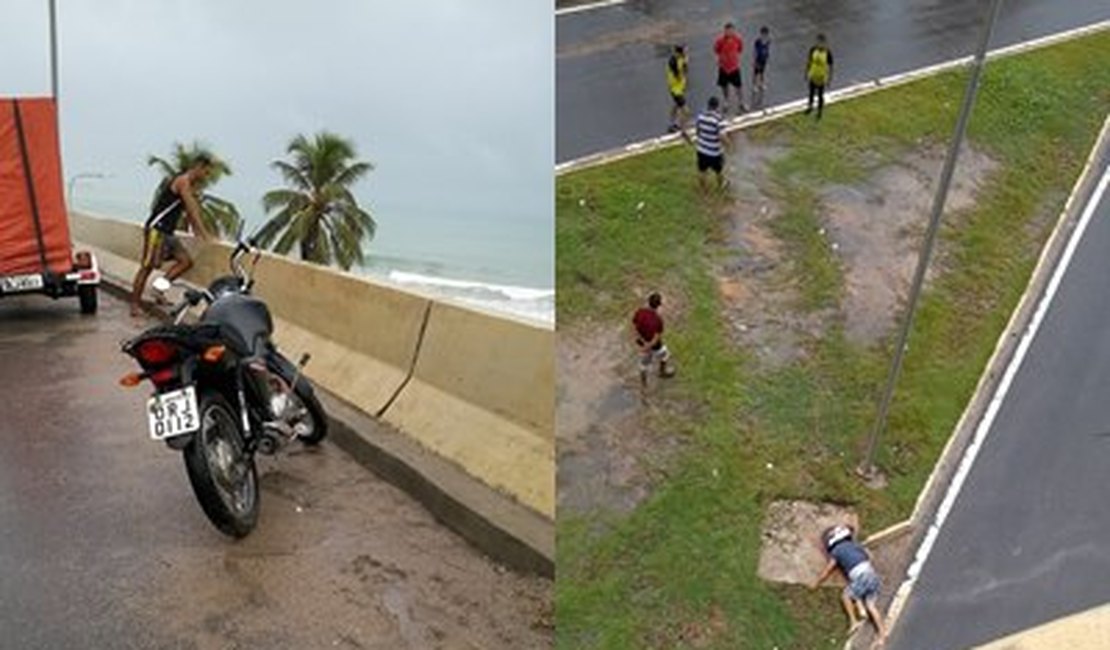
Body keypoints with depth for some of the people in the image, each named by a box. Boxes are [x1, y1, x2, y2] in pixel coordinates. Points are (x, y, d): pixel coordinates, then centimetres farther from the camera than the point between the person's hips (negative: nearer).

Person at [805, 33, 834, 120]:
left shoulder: (828, 52, -24)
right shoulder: (813, 49, -14)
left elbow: (830, 66, -15)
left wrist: (829, 79, -11)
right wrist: (806, 73, 9)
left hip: (822, 78, -3)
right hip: (813, 76, 4)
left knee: (820, 95, 11)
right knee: (811, 92, 23)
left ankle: (819, 111, 32)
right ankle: (810, 107, 48)